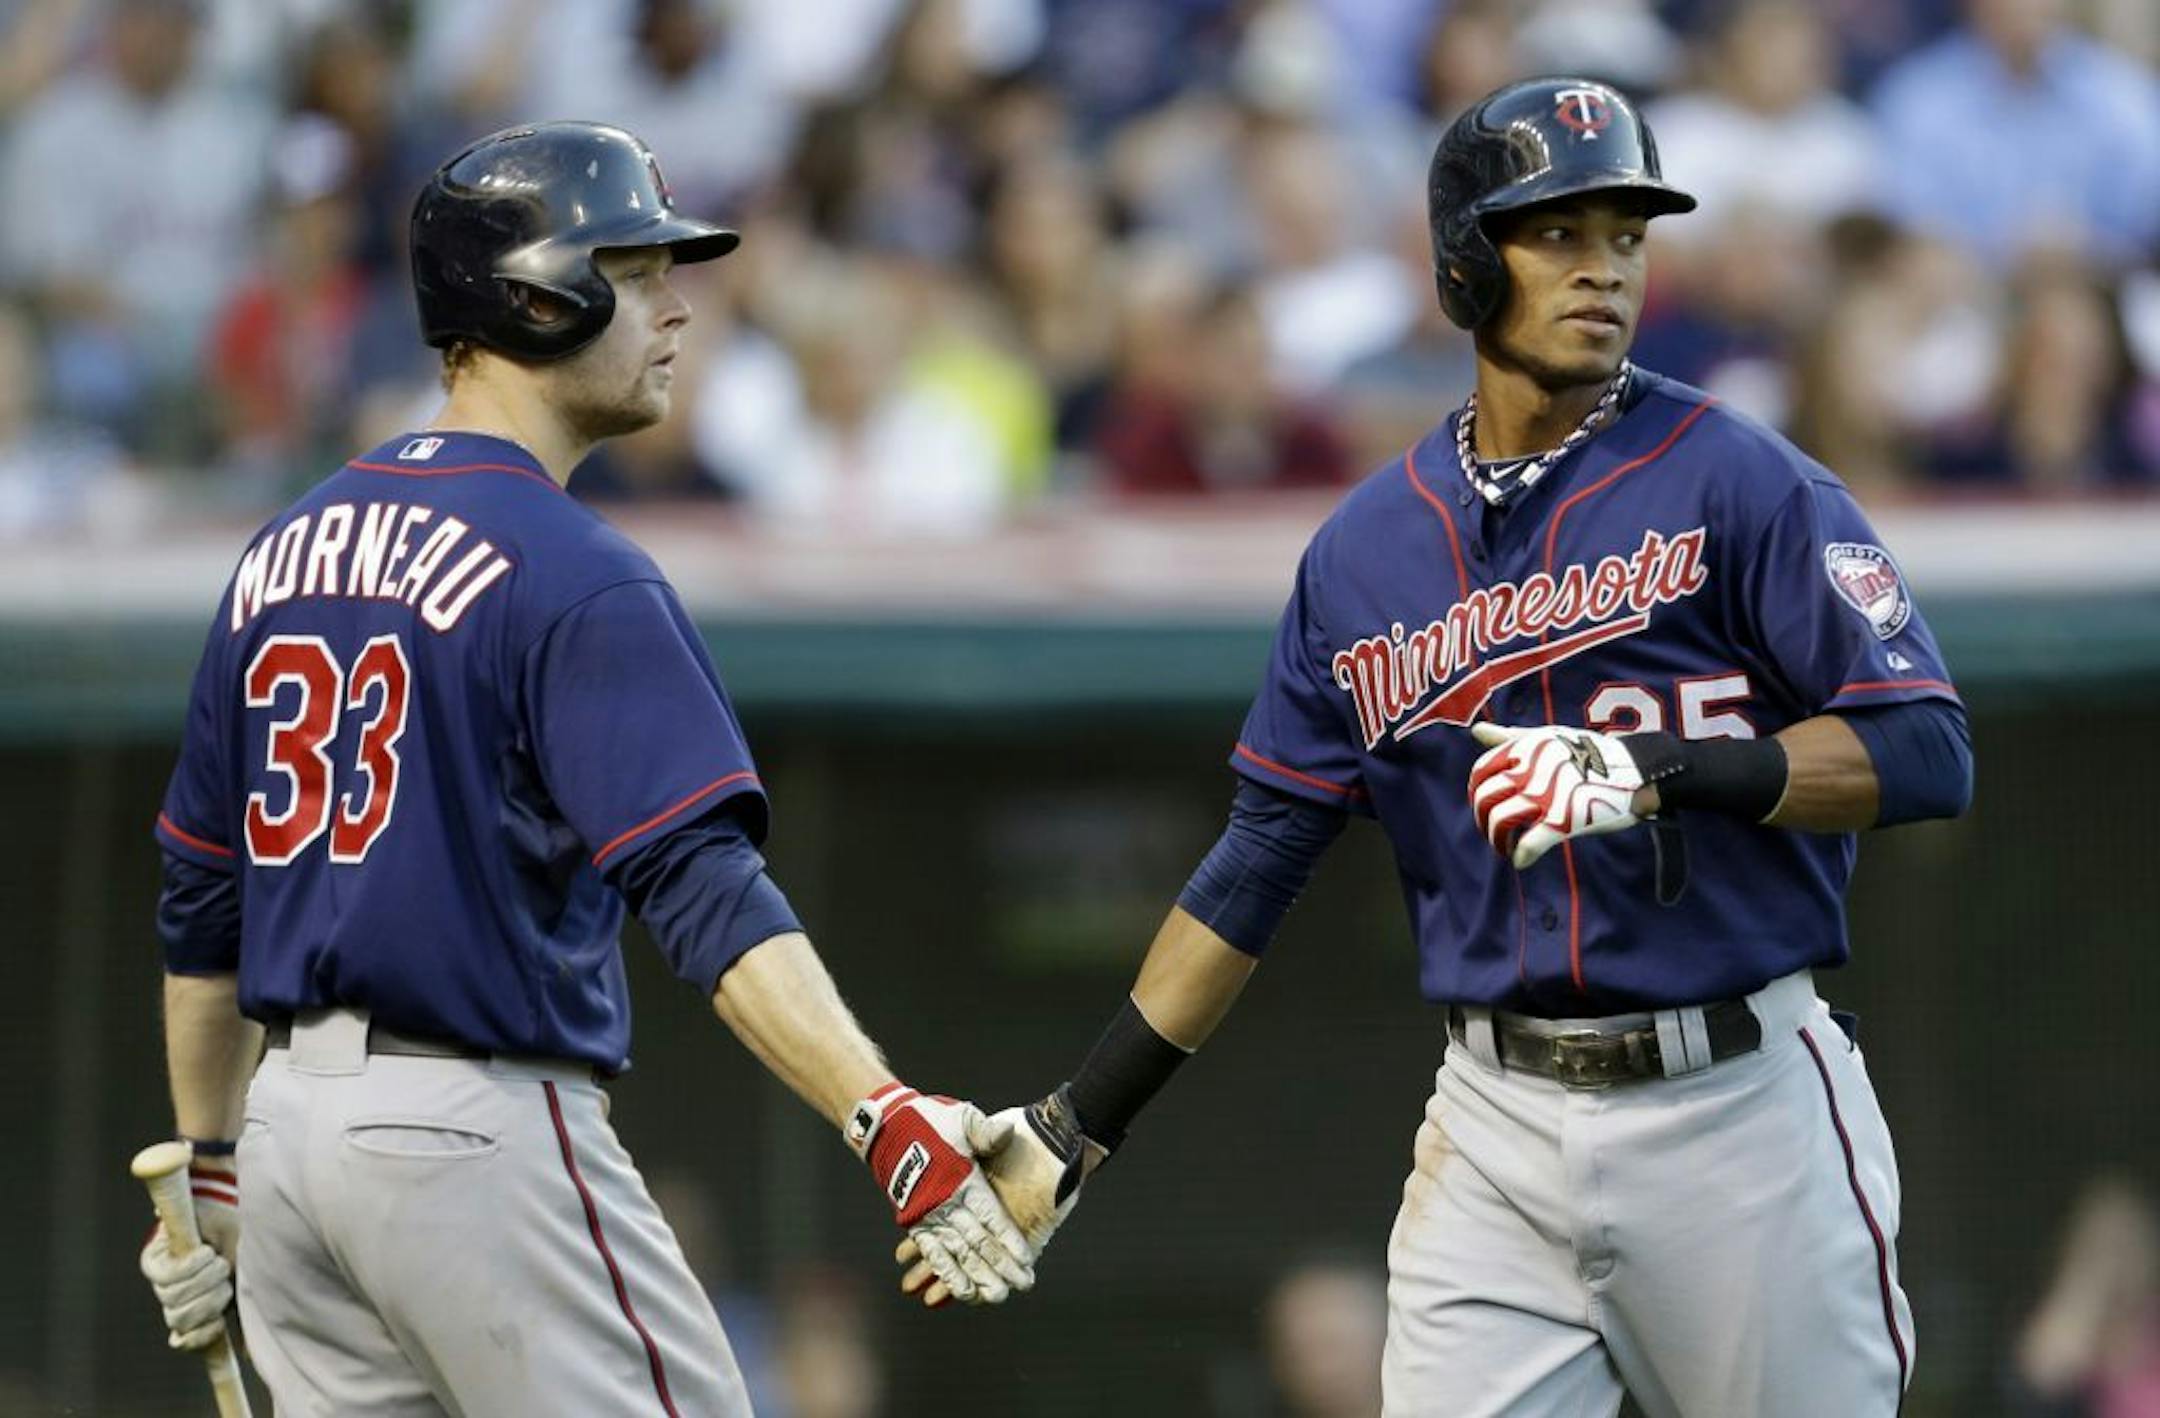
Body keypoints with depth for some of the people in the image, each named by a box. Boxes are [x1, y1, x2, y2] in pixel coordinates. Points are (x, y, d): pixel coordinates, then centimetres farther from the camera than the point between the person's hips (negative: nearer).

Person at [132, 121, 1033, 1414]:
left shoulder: (286, 551, 12)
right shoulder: (574, 576, -12)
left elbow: (202, 901, 18)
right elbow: (702, 892, -25)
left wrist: (210, 1166, 26)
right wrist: (885, 1118, -33)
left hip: (293, 1117, 8)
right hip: (480, 1133, -8)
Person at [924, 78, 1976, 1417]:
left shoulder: (1737, 483, -3)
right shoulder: (1366, 550, 9)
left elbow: (1926, 754, -11)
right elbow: (1257, 865, 13)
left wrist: (1658, 773, -23)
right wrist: (1075, 1128, 9)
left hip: (1739, 1105, -3)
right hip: (1500, 1123, 3)